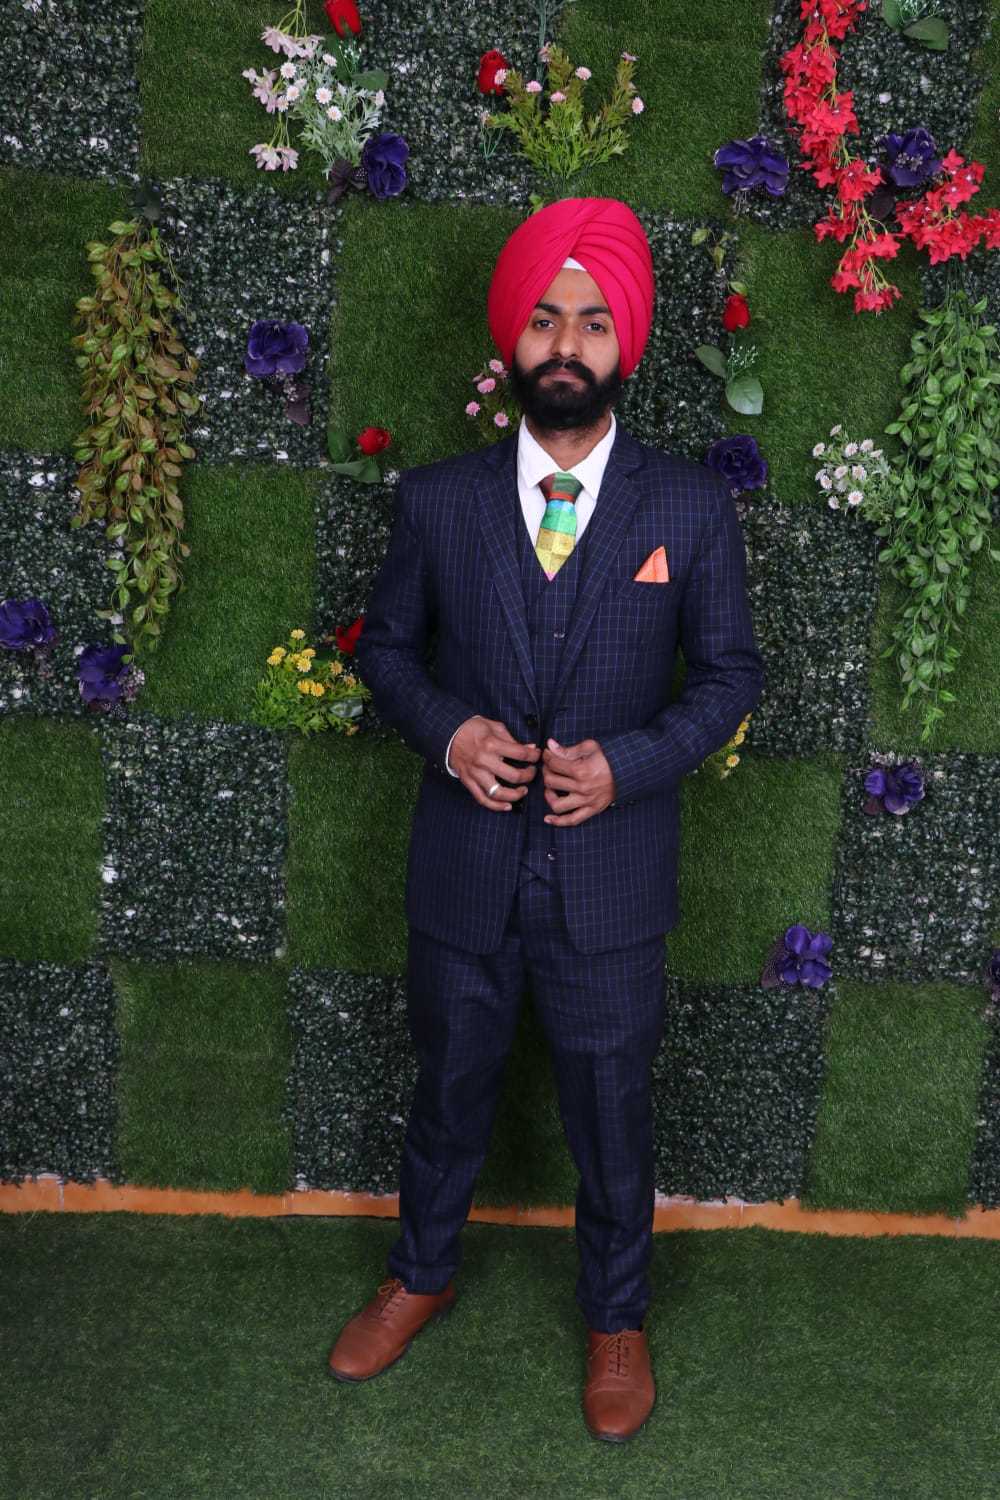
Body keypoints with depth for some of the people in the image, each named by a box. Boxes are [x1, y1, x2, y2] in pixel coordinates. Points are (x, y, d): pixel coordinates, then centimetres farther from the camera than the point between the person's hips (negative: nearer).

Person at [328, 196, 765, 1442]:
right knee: (448, 1086, 20)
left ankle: (615, 1317, 42)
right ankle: (420, 1278, 48)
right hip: (462, 867, 1)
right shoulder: (436, 500, -3)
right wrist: (445, 729, -13)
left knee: (610, 1112, 16)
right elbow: (385, 642, 7)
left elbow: (729, 671, 1)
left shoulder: (692, 509, -6)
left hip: (610, 876, -1)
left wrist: (629, 760, -16)